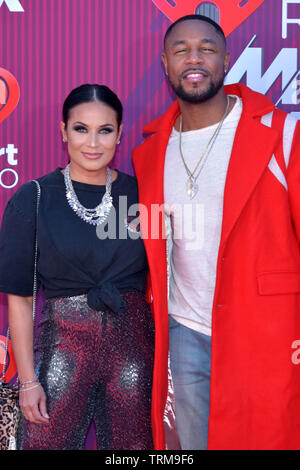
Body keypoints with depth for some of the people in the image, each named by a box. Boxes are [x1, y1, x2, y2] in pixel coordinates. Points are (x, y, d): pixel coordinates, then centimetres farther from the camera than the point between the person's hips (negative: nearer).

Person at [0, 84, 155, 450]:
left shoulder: (139, 194, 2)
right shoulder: (32, 199, -3)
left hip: (133, 347, 2)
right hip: (63, 347, -1)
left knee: (131, 444, 10)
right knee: (47, 440, 6)